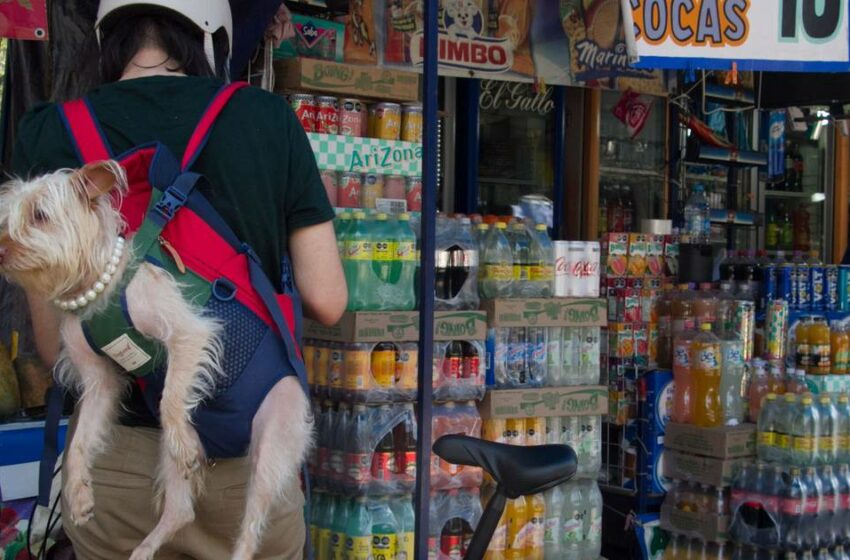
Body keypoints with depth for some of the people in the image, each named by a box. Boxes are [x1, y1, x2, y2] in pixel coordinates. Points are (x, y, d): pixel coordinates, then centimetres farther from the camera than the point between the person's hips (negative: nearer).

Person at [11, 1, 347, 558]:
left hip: (117, 461, 0)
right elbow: (327, 302, -4)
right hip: (250, 455, 0)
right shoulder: (268, 118, -4)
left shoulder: (50, 133, -4)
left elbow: (55, 345, -3)